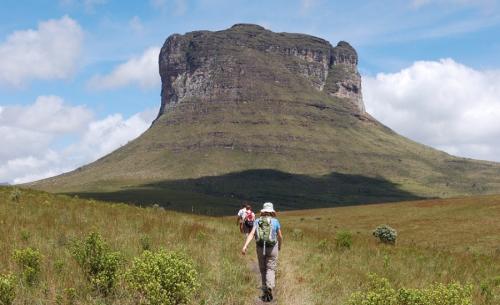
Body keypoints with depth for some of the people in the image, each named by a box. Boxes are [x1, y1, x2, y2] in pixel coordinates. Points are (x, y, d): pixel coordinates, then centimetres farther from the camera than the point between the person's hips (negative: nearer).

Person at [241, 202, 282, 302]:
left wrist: (245, 246, -21)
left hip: (260, 248, 2)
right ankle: (269, 288, -27)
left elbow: (251, 234, -12)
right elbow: (280, 236, 4)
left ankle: (265, 293, 19)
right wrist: (280, 246, 24)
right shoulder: (275, 221, -2)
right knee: (271, 269, -1)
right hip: (272, 248, -2)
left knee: (263, 270, 15)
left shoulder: (257, 221, 1)